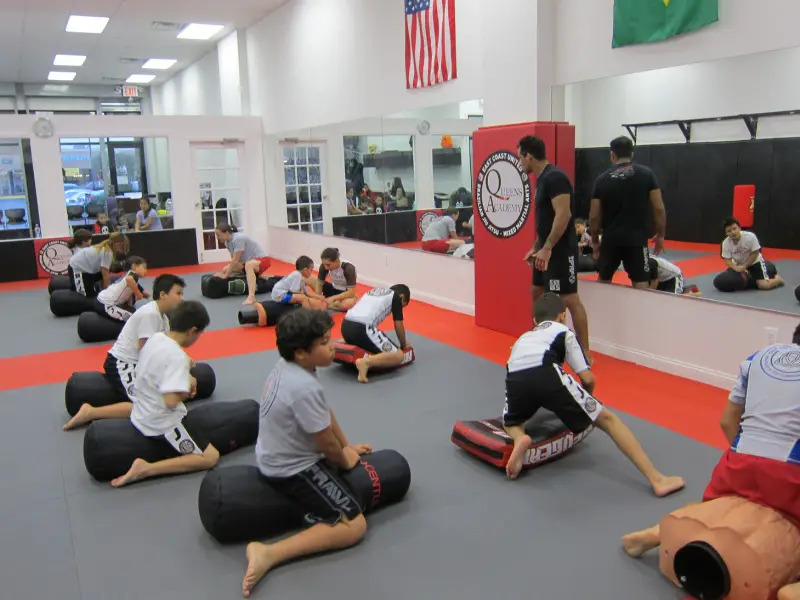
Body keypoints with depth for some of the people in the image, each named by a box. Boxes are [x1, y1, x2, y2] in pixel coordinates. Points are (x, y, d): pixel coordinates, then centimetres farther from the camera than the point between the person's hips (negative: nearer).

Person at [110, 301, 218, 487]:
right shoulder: (177, 356, -26)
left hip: (140, 415, 9)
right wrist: (188, 386, -14)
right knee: (210, 457, -3)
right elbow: (171, 401, -33)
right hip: (161, 425, -9)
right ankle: (145, 469, -12)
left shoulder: (155, 338, -2)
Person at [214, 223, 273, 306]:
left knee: (248, 265, -43)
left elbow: (235, 261, -26)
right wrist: (226, 271, -17)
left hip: (262, 259, -10)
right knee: (225, 270, 9)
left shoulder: (238, 239, -24)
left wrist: (225, 275, -21)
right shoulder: (227, 243, 2)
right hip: (248, 261, 10)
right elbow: (233, 260, 1)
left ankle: (251, 297, -58)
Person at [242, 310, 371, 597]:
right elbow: (327, 442, -20)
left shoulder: (286, 366, -3)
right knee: (354, 525, -10)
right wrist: (345, 459, 1)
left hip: (274, 456, 10)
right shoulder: (305, 388, -32)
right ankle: (269, 554, -17)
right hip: (292, 469, -10)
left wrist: (347, 446, 15)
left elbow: (326, 413, 8)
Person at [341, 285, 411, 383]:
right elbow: (398, 325, 10)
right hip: (362, 329, -8)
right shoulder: (396, 296, 11)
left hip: (345, 326, 8)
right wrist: (403, 345, 26)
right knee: (399, 356, -5)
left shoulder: (375, 291, 31)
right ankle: (365, 362, -25)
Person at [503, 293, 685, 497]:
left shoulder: (522, 338, 39)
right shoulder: (563, 332, 28)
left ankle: (519, 440, -4)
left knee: (510, 423, 33)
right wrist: (586, 399, 40)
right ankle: (657, 479, 5)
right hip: (546, 373, -2)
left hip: (515, 379, 3)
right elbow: (587, 378, 18)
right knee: (607, 419, 12)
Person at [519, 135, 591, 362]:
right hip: (546, 249, 11)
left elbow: (563, 215, -25)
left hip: (560, 250, -11)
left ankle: (585, 352, -1)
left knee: (570, 299, -8)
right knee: (537, 293, 17)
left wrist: (547, 248, -26)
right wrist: (536, 247, 20)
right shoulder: (542, 179, 14)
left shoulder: (555, 177, -18)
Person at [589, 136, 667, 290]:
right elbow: (659, 208, -3)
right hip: (637, 239, -2)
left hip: (610, 239, 2)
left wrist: (595, 241, 14)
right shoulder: (646, 174, -1)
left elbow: (594, 216, 2)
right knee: (641, 283, 0)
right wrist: (660, 235, 9)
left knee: (603, 280, 19)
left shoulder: (602, 180, 1)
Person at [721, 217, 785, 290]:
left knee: (764, 285, -15)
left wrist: (744, 266, -20)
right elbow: (727, 260, -14)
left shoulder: (750, 236, -29)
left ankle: (778, 278, 20)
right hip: (738, 264, 4)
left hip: (754, 262, -3)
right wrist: (736, 268, -33)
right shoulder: (725, 243, -22)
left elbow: (755, 253, -19)